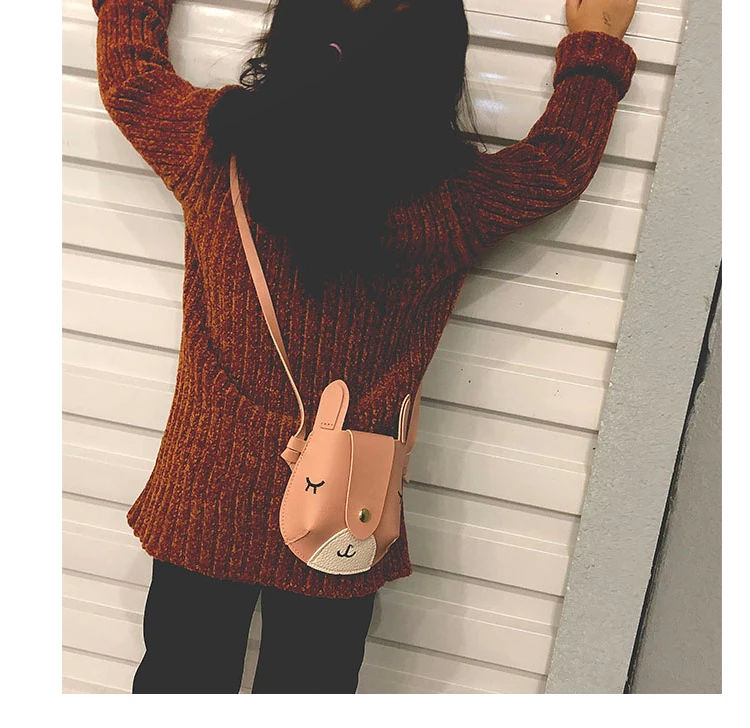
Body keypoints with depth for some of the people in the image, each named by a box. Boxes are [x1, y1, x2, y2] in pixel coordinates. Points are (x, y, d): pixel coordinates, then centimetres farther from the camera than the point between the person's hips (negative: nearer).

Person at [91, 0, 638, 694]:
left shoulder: (215, 147, -16)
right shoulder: (451, 207, -20)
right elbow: (560, 158, 1)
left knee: (181, 684, 24)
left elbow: (129, 70, 6)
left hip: (203, 500, 2)